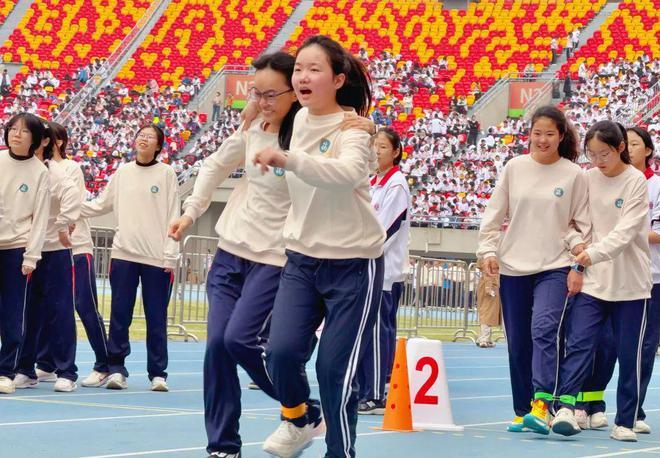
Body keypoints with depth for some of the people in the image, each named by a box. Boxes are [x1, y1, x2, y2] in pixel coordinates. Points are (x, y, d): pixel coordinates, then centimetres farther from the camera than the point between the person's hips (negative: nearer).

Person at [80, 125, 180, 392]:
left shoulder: (166, 174, 1)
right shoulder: (123, 173, 10)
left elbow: (173, 217, -2)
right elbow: (101, 205, 16)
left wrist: (170, 255, -8)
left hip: (157, 258, -2)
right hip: (123, 254, 3)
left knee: (156, 318, 1)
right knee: (119, 314, 1)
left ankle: (158, 374, 8)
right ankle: (116, 369, 8)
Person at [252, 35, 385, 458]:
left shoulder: (352, 130, -17)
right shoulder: (300, 120, 3)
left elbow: (346, 174, -41)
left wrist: (288, 159, -53)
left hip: (353, 264, -5)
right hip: (303, 259, 5)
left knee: (335, 370, -4)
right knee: (281, 351, -11)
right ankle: (298, 420, 19)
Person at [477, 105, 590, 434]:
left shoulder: (574, 175, 0)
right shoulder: (514, 168, 4)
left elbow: (581, 225, 4)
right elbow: (493, 214, 8)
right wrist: (488, 250, -2)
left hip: (554, 269, -3)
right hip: (513, 268, 3)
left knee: (544, 329, -23)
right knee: (518, 344, 7)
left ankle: (540, 407, -31)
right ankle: (521, 412, 18)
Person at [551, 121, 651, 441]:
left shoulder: (636, 182, -7)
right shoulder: (587, 179, 5)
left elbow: (626, 231, -17)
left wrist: (595, 253, -31)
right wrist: (574, 264, 1)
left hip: (630, 284, -2)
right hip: (592, 280, 2)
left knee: (629, 356, 4)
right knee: (578, 344, -13)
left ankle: (625, 422, 12)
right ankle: (565, 408, -21)